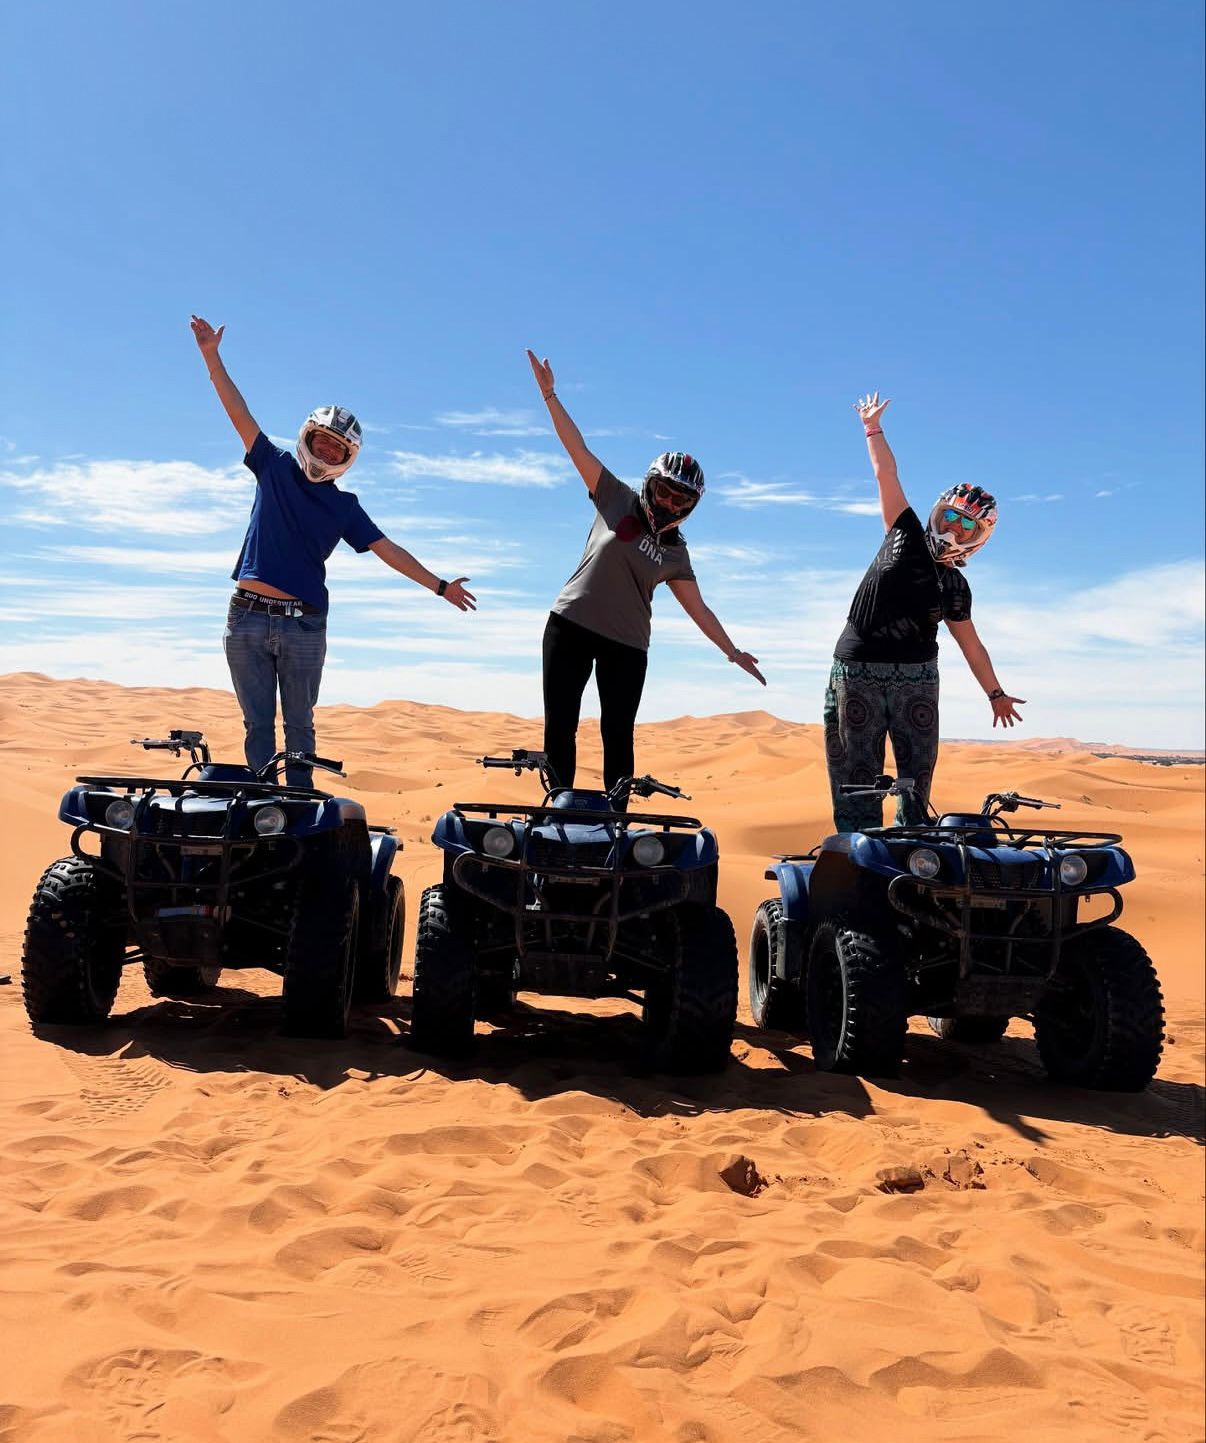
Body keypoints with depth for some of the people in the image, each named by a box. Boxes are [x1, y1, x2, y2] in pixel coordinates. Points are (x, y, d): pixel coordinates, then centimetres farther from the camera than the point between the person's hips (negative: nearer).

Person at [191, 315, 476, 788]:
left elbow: (389, 550, 7)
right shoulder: (274, 468, 10)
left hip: (303, 626, 0)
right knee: (257, 722, 5)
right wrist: (212, 355, -2)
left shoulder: (343, 506, 9)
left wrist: (440, 586, 1)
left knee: (299, 723, 5)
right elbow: (240, 413, 5)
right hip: (247, 617, 1)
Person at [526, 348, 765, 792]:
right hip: (570, 626, -1)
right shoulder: (617, 499, 3)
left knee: (618, 737, 0)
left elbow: (698, 608, 12)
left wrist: (732, 651, 9)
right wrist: (549, 394, -12)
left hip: (626, 645, 2)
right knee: (560, 727, -1)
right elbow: (578, 447, -4)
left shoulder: (676, 552, 8)